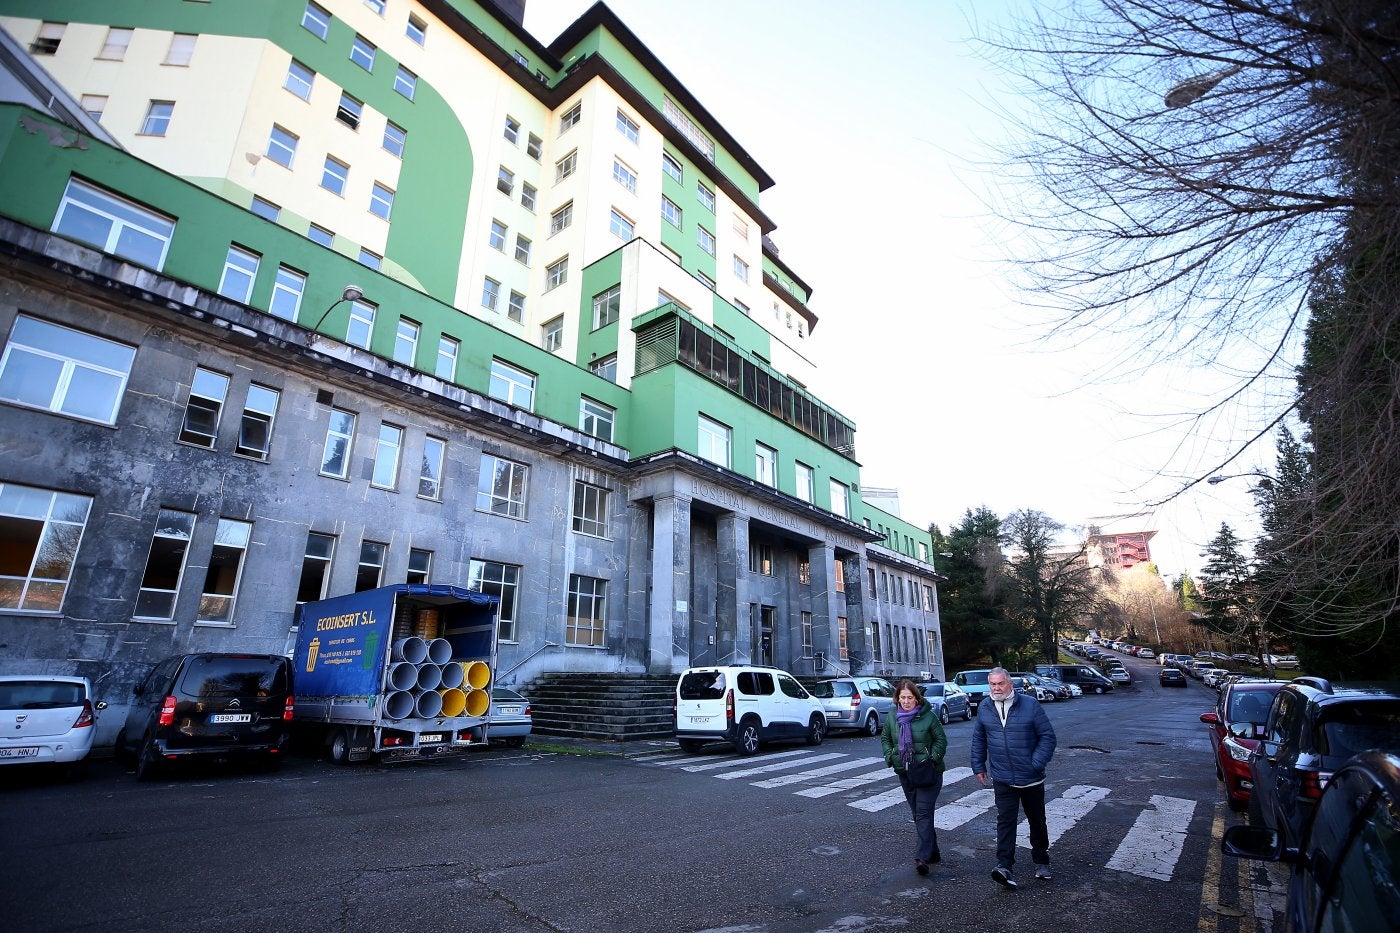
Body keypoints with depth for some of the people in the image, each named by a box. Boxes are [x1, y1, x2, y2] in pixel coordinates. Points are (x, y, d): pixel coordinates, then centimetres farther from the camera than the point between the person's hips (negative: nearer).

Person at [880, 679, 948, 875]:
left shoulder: (928, 716, -12)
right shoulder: (891, 716, -1)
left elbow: (941, 739, -3)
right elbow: (885, 738, 11)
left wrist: (932, 758, -14)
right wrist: (891, 757, -3)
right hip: (905, 773, 5)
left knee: (923, 813, -11)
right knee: (917, 814, 14)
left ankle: (922, 857, -11)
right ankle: (932, 853, 29)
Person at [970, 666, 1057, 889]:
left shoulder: (1029, 705, -11)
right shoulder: (984, 708, -1)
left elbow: (1048, 736, -7)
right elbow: (978, 740, 9)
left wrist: (1037, 763, -13)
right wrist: (979, 766, 8)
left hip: (1031, 778, -1)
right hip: (1003, 779, 1)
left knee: (1037, 821, 17)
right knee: (1005, 821, -6)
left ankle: (1041, 862, 36)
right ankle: (1004, 866, -5)